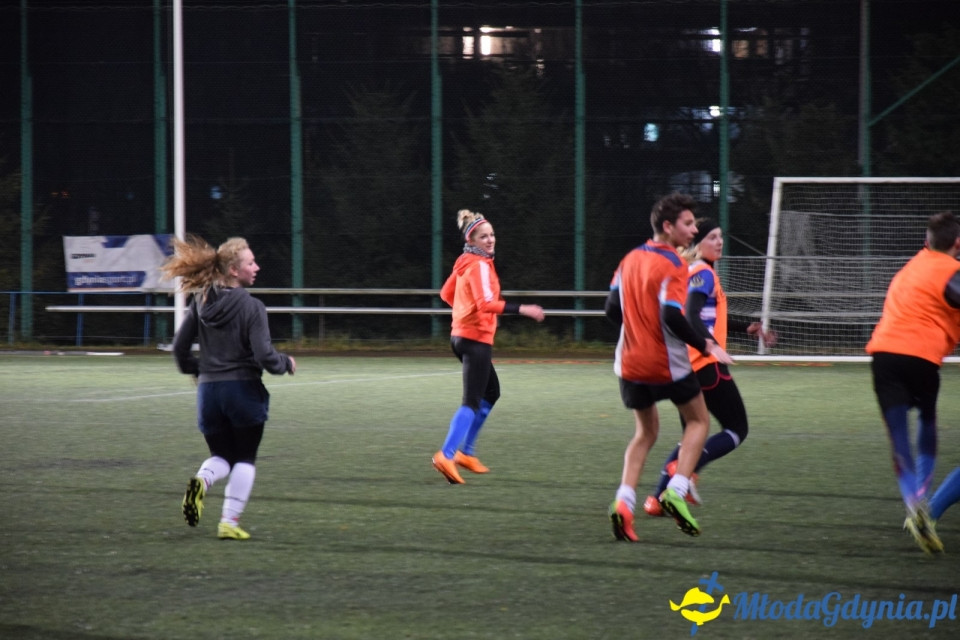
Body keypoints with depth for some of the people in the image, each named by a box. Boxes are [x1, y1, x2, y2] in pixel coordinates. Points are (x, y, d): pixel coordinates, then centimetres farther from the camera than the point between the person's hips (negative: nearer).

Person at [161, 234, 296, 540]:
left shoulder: (200, 302, 3)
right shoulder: (251, 307, -13)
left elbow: (180, 347, 6)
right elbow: (264, 355, -17)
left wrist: (195, 371, 26)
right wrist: (286, 363, 4)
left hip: (208, 389, 4)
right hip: (244, 389, -4)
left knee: (221, 455, 17)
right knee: (245, 459, 11)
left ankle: (202, 480, -17)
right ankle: (230, 521, 3)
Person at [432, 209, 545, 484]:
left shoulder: (465, 263, 11)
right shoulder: (480, 266, -17)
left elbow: (446, 294, 22)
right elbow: (486, 303, -30)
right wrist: (522, 309, -35)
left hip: (461, 335, 10)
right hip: (477, 338, -10)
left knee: (490, 393, 22)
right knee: (472, 402, -11)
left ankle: (466, 451, 23)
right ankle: (446, 456, -23)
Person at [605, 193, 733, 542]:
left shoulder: (630, 260, 7)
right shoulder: (673, 265, -16)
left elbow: (612, 309, 9)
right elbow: (672, 317, -23)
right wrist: (706, 345, -12)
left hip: (631, 363, 6)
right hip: (667, 365, -6)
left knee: (645, 432, 20)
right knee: (698, 421, 14)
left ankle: (624, 501, 0)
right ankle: (676, 491, -3)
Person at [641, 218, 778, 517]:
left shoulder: (693, 272, 18)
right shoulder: (703, 274, -11)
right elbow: (692, 318, -26)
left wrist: (748, 327, 32)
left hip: (685, 368, 9)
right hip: (705, 366, -9)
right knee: (737, 429, -1)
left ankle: (657, 498, 4)